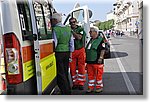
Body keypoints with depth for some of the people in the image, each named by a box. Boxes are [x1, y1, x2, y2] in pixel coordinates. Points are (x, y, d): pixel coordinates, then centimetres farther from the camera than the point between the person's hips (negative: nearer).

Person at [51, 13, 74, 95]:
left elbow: (54, 43, -14)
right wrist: (70, 53, 17)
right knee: (65, 72, 16)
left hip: (59, 52, -7)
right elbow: (71, 42, 12)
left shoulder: (55, 29, -11)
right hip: (67, 52, 7)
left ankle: (65, 91, 1)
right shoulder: (68, 29, 10)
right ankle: (68, 90, 22)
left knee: (60, 73, 0)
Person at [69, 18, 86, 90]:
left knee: (81, 68, 2)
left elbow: (79, 37, -13)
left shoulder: (80, 29, 4)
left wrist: (72, 31, -13)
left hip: (80, 50, -2)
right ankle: (75, 83, 16)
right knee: (72, 68, 4)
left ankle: (81, 83, 10)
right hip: (71, 51, 2)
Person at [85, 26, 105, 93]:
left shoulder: (100, 40, -7)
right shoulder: (90, 40, 17)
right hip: (89, 61, 8)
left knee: (98, 74, 1)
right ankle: (91, 87, 19)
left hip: (97, 62, -7)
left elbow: (103, 50, -12)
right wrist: (86, 59, 20)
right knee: (90, 75, 11)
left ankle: (99, 87, 13)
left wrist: (101, 57, -19)